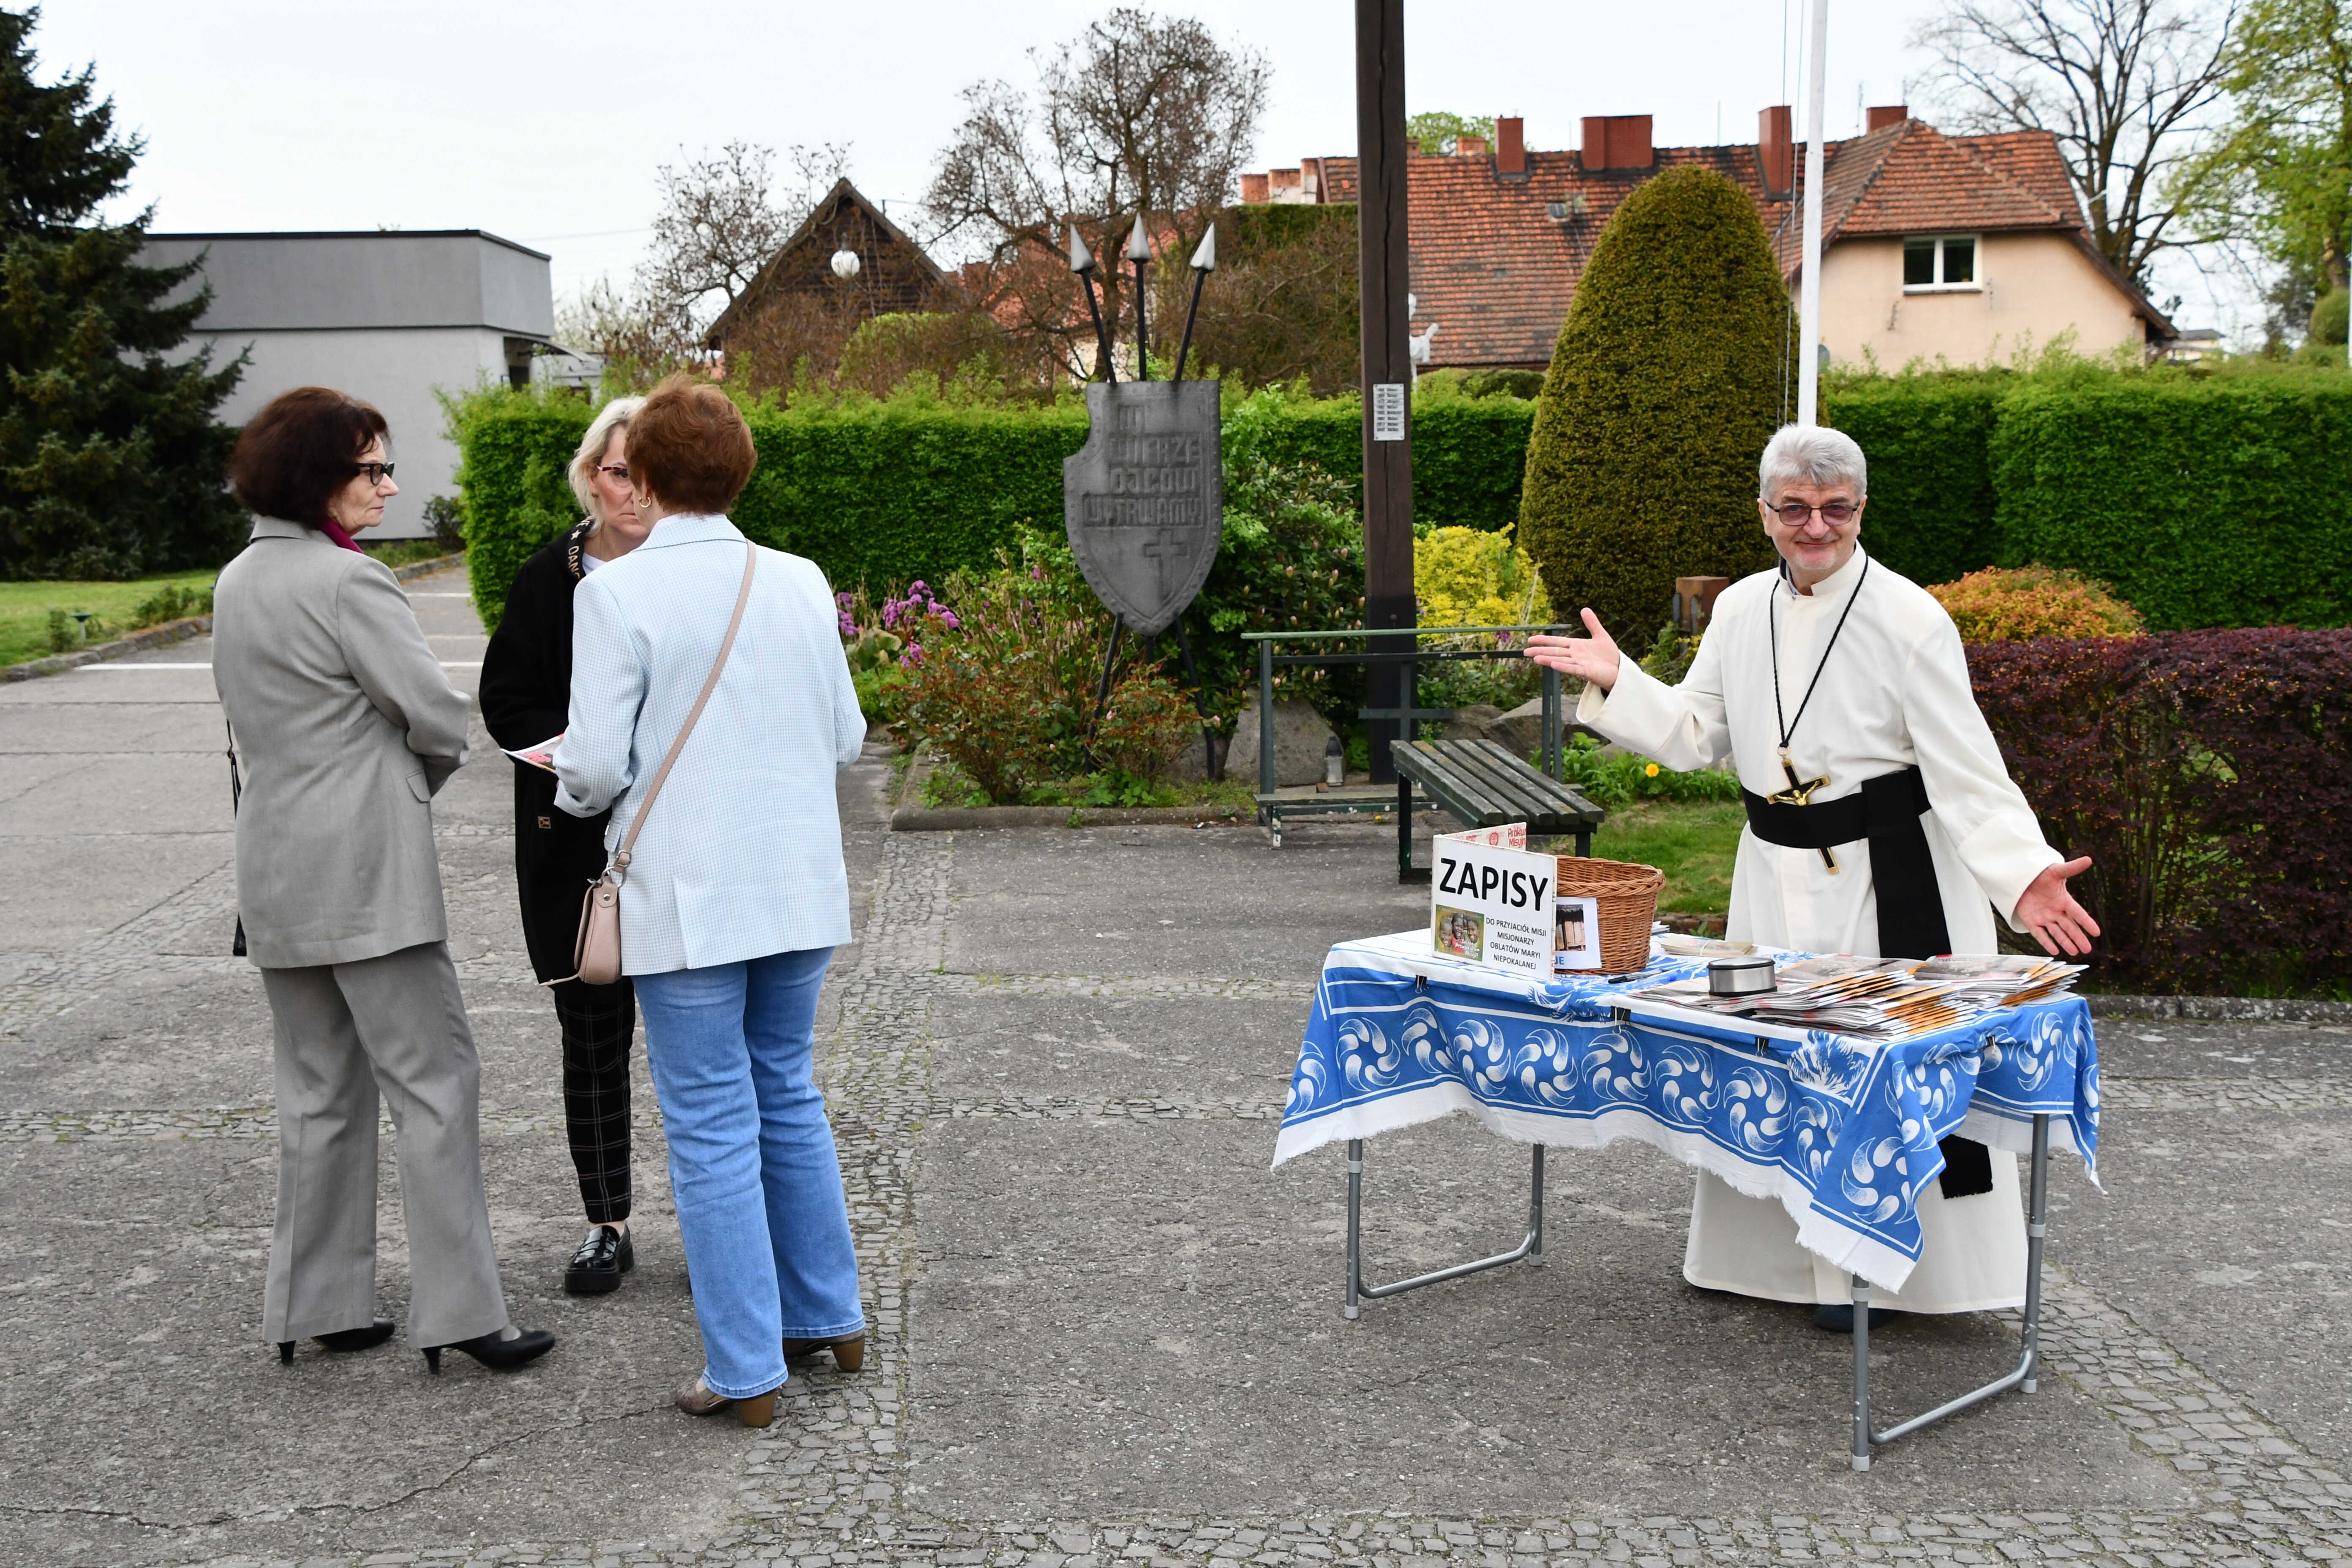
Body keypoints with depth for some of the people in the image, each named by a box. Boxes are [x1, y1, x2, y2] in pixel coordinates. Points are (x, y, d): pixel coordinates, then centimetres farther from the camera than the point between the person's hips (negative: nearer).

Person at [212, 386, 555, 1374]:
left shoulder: (236, 583, 12)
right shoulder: (348, 581, -15)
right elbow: (436, 714, -14)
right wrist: (426, 774, 8)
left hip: (275, 874, 9)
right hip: (367, 877, -8)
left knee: (319, 1093, 15)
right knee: (435, 1083, -2)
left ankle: (314, 1305, 21)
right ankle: (457, 1311, -1)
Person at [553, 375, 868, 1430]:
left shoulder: (617, 593, -12)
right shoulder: (801, 582, 3)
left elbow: (597, 764, -13)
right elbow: (847, 737, 8)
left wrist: (572, 790, 9)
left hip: (687, 899, -5)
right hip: (800, 888, 5)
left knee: (713, 1126, 3)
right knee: (788, 1097, 20)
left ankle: (746, 1370, 10)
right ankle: (828, 1315, 30)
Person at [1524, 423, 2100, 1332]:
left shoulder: (1910, 621, -13)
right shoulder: (1740, 610, 4)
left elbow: (1967, 775, -15)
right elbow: (1696, 735, 14)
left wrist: (2022, 874, -28)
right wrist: (1616, 682, 2)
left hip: (1888, 878, -6)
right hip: (1775, 873, 6)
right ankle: (1771, 1250, 31)